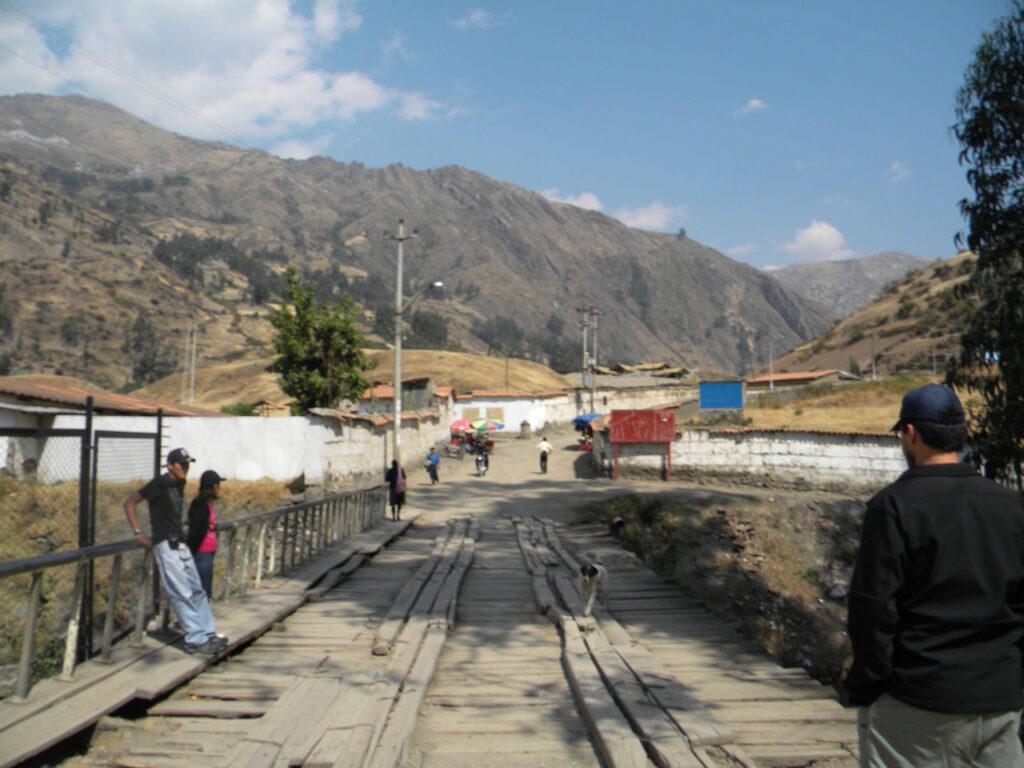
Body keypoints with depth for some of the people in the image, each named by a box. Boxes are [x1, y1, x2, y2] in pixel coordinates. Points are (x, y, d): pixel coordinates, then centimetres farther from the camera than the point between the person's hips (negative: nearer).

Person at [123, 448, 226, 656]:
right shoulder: (159, 484, -12)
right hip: (165, 545, -9)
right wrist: (138, 533, -11)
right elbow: (129, 503, -9)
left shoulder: (179, 485, 12)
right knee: (181, 594, -7)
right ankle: (195, 639, -2)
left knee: (197, 590, 11)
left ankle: (208, 634, 19)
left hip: (180, 543, 9)